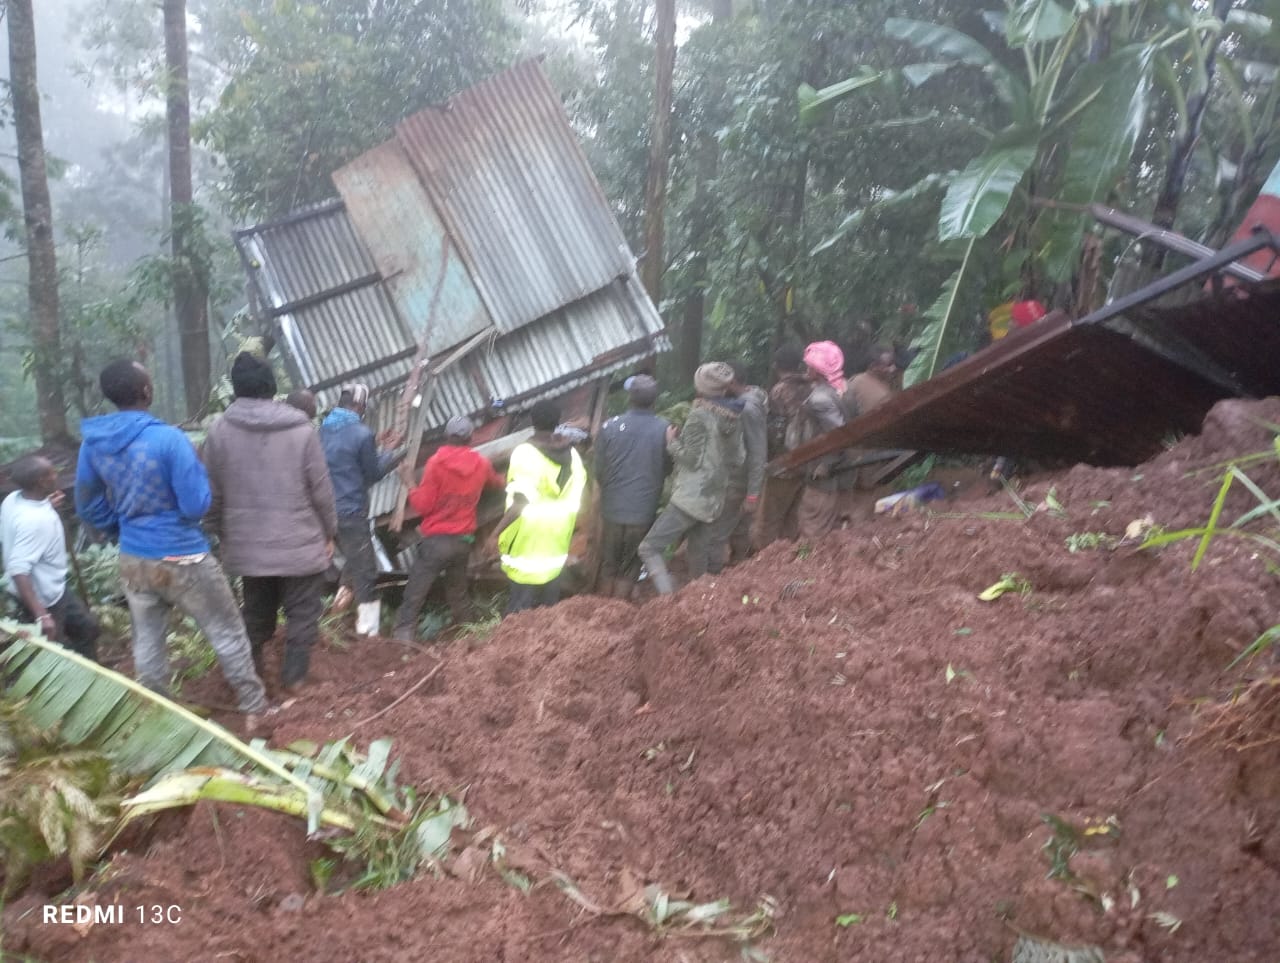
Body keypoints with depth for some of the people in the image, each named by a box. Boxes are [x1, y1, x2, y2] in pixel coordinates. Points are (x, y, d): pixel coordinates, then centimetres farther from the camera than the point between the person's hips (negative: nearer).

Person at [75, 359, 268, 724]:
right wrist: (198, 470, -3)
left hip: (133, 560, 6)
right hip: (182, 559, -6)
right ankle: (254, 707, 20)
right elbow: (196, 506, -19)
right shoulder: (169, 439, -22)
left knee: (147, 643, 18)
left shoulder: (93, 442, -2)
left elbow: (88, 506, 9)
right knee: (227, 632, 10)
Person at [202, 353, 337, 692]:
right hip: (300, 544, -3)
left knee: (255, 614, 19)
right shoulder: (301, 429, -10)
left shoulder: (219, 430, -5)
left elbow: (213, 493, 1)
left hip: (247, 545, 3)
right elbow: (321, 490, -7)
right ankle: (294, 677, 16)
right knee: (302, 613, 12)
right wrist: (329, 532, 6)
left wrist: (222, 535, 14)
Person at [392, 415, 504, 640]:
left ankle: (404, 636, -8)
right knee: (458, 593, 21)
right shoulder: (482, 464, 2)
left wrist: (410, 487, 7)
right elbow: (496, 483, 26)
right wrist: (498, 479, 49)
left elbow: (423, 505, -12)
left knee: (414, 594, -2)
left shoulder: (436, 462, -13)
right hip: (464, 540, 5)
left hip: (436, 539, -5)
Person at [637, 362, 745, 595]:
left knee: (649, 548, -6)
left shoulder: (700, 415, -14)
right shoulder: (733, 417, 8)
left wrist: (672, 442, 0)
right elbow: (738, 461, 13)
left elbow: (691, 458, -15)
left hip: (690, 497, -8)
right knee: (697, 556, 19)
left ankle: (668, 597, -20)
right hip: (714, 499, 8)